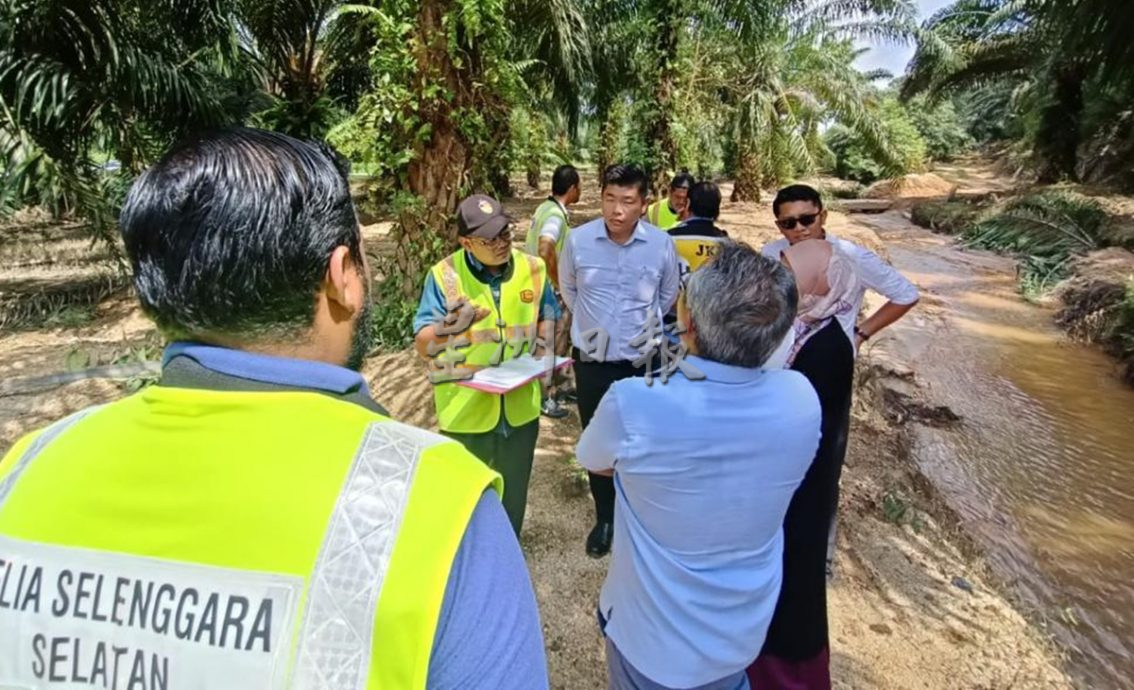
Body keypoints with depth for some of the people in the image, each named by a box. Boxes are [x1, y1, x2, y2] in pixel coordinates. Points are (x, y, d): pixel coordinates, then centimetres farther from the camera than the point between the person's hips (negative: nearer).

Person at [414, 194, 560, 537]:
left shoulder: (533, 268, -3)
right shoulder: (444, 275, -14)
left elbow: (547, 316, 13)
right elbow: (423, 345, -14)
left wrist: (542, 344, -7)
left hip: (520, 407, 3)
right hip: (466, 410, -3)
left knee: (513, 495, 23)